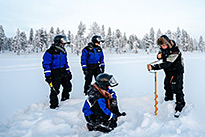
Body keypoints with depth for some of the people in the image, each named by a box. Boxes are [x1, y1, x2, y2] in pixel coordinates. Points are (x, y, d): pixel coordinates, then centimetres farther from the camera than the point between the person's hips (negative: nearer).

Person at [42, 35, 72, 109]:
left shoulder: (63, 51, 13)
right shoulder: (50, 52, -12)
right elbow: (46, 64, -13)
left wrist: (68, 72, 21)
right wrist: (48, 75, -18)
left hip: (63, 72, 7)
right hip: (55, 74, -7)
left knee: (68, 86, 11)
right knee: (54, 90, -3)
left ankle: (65, 100, 33)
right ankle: (54, 105, 11)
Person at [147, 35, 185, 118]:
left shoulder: (175, 51, -34)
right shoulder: (163, 48, -10)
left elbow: (166, 64, -40)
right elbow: (160, 53, 11)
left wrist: (153, 67, -48)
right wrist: (159, 55, -16)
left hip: (177, 71, -7)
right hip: (168, 71, 8)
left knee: (177, 88, -12)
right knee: (167, 84, 20)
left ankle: (179, 107, -1)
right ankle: (168, 98, 46)